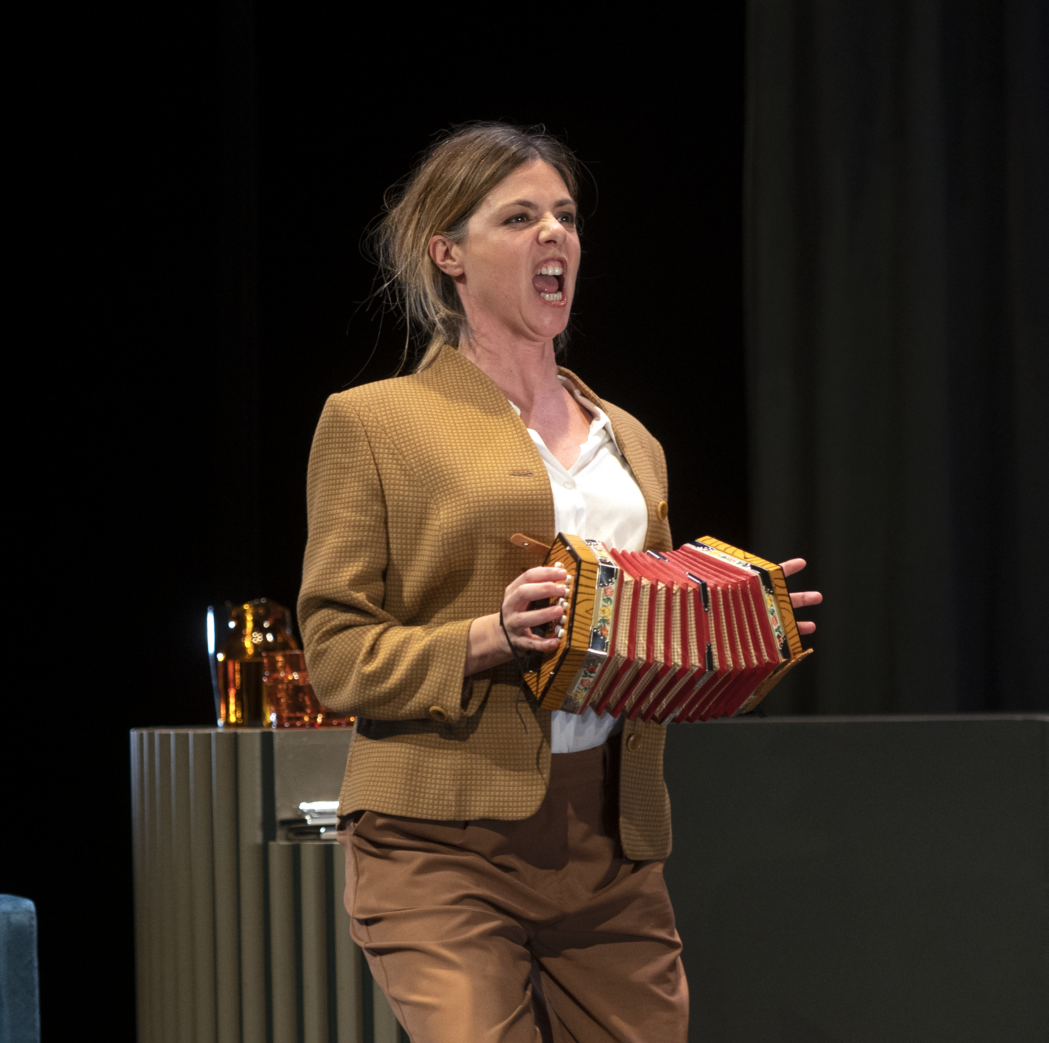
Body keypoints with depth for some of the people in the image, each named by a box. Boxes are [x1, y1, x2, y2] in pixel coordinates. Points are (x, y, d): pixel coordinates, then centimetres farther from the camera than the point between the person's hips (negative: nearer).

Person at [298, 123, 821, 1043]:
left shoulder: (630, 440, 21)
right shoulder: (371, 422, 4)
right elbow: (336, 655, -1)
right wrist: (490, 639, -17)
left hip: (614, 853, 5)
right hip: (446, 846, -5)